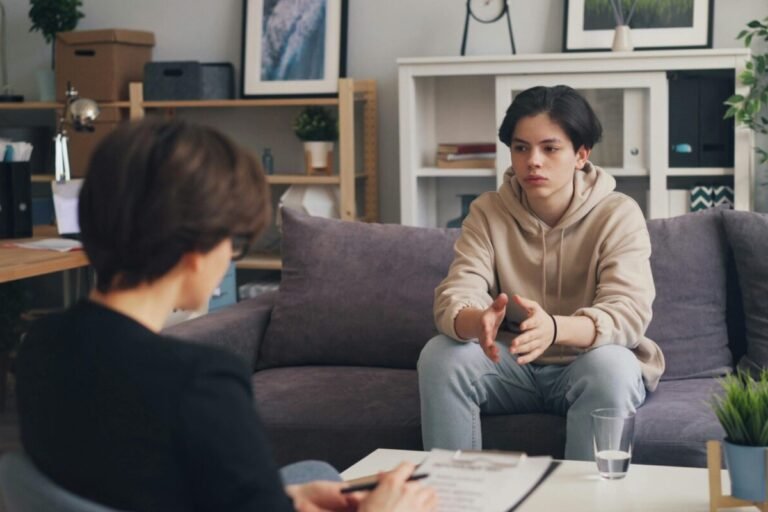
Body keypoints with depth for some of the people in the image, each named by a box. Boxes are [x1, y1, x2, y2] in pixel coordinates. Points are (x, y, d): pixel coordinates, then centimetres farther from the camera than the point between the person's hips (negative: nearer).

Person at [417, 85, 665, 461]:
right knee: (439, 356, -24)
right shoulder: (487, 212, -4)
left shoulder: (618, 215, -12)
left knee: (611, 366, -35)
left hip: (585, 366, -2)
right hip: (514, 365, 3)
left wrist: (554, 329, -48)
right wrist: (478, 323, -44)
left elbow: (627, 311, -26)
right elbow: (454, 298, -17)